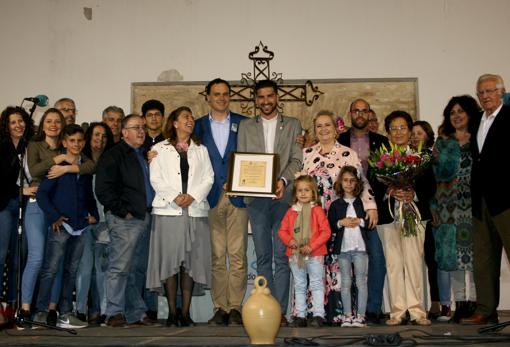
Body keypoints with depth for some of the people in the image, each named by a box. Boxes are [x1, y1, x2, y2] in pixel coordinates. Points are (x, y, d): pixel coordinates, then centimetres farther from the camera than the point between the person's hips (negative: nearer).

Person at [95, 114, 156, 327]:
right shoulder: (113, 156, -3)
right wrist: (123, 211, -12)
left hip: (143, 218, 8)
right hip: (124, 220, -8)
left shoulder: (143, 156, 21)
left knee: (138, 269, 10)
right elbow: (103, 190, -11)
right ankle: (115, 314, -1)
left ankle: (136, 314, 15)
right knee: (120, 267, -8)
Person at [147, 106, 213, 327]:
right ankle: (172, 312, 4)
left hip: (195, 210, 2)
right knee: (169, 261, -3)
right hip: (168, 210, -2)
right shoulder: (160, 149, 9)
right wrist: (174, 197, -13)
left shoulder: (201, 150, 17)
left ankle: (186, 312, 5)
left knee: (190, 261, 0)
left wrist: (193, 196, -8)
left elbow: (208, 178, 8)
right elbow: (155, 179, 1)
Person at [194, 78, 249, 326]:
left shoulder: (243, 123, 9)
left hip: (238, 195, -1)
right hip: (212, 198, 1)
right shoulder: (199, 126, 12)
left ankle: (235, 308, 3)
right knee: (217, 256, 3)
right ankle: (220, 308, 8)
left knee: (237, 254, -4)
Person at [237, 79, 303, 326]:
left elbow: (296, 160, 2)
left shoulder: (292, 125, 11)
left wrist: (283, 180, -15)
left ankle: (280, 310, -1)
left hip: (283, 195, -1)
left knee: (282, 256, -4)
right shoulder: (245, 127, 15)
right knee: (263, 256, 4)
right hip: (256, 197, 2)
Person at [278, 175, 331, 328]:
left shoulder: (317, 210, -3)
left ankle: (318, 315, 2)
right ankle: (300, 316, 18)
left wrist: (312, 246, -17)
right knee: (299, 286, 11)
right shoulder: (291, 211, 9)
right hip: (295, 255, 4)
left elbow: (326, 231, -9)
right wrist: (289, 240, -11)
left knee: (317, 285, -1)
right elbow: (282, 230, 10)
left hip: (314, 254, -4)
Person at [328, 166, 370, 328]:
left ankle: (360, 316, 1)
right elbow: (329, 227, 5)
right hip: (342, 247, 1)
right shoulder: (335, 205, 9)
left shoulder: (362, 202, 7)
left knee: (361, 282, -2)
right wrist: (341, 223, -11)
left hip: (360, 247, -1)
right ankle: (347, 315, 9)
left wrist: (360, 222, -12)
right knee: (345, 283, 4)